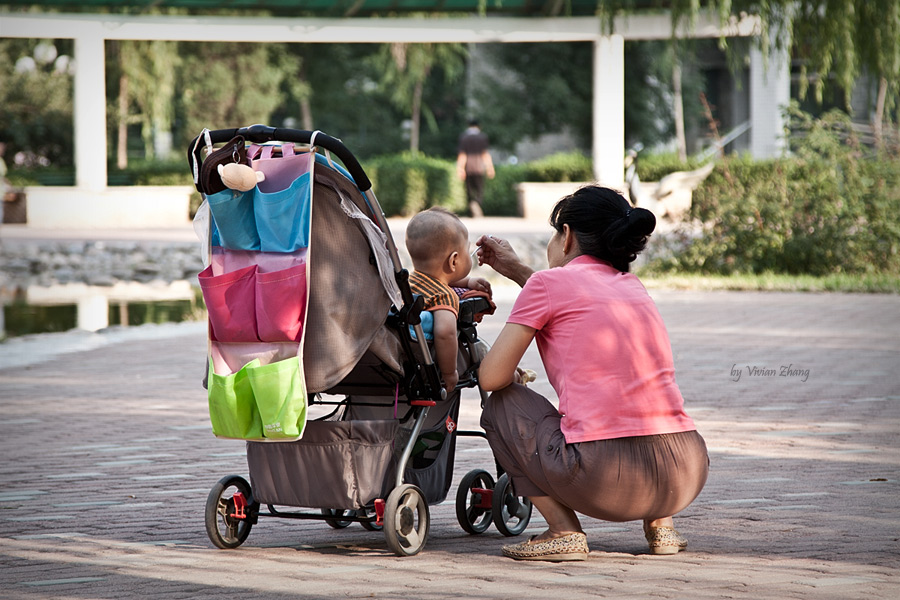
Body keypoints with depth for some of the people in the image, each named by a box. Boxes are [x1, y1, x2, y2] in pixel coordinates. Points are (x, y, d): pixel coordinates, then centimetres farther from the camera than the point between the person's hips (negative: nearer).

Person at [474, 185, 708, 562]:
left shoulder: (548, 283, 5)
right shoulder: (632, 286, 22)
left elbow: (491, 377, 5)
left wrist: (513, 375, 27)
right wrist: (514, 268, 50)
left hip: (605, 481, -6)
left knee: (502, 404, 19)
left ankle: (564, 533, 4)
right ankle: (660, 523, 18)